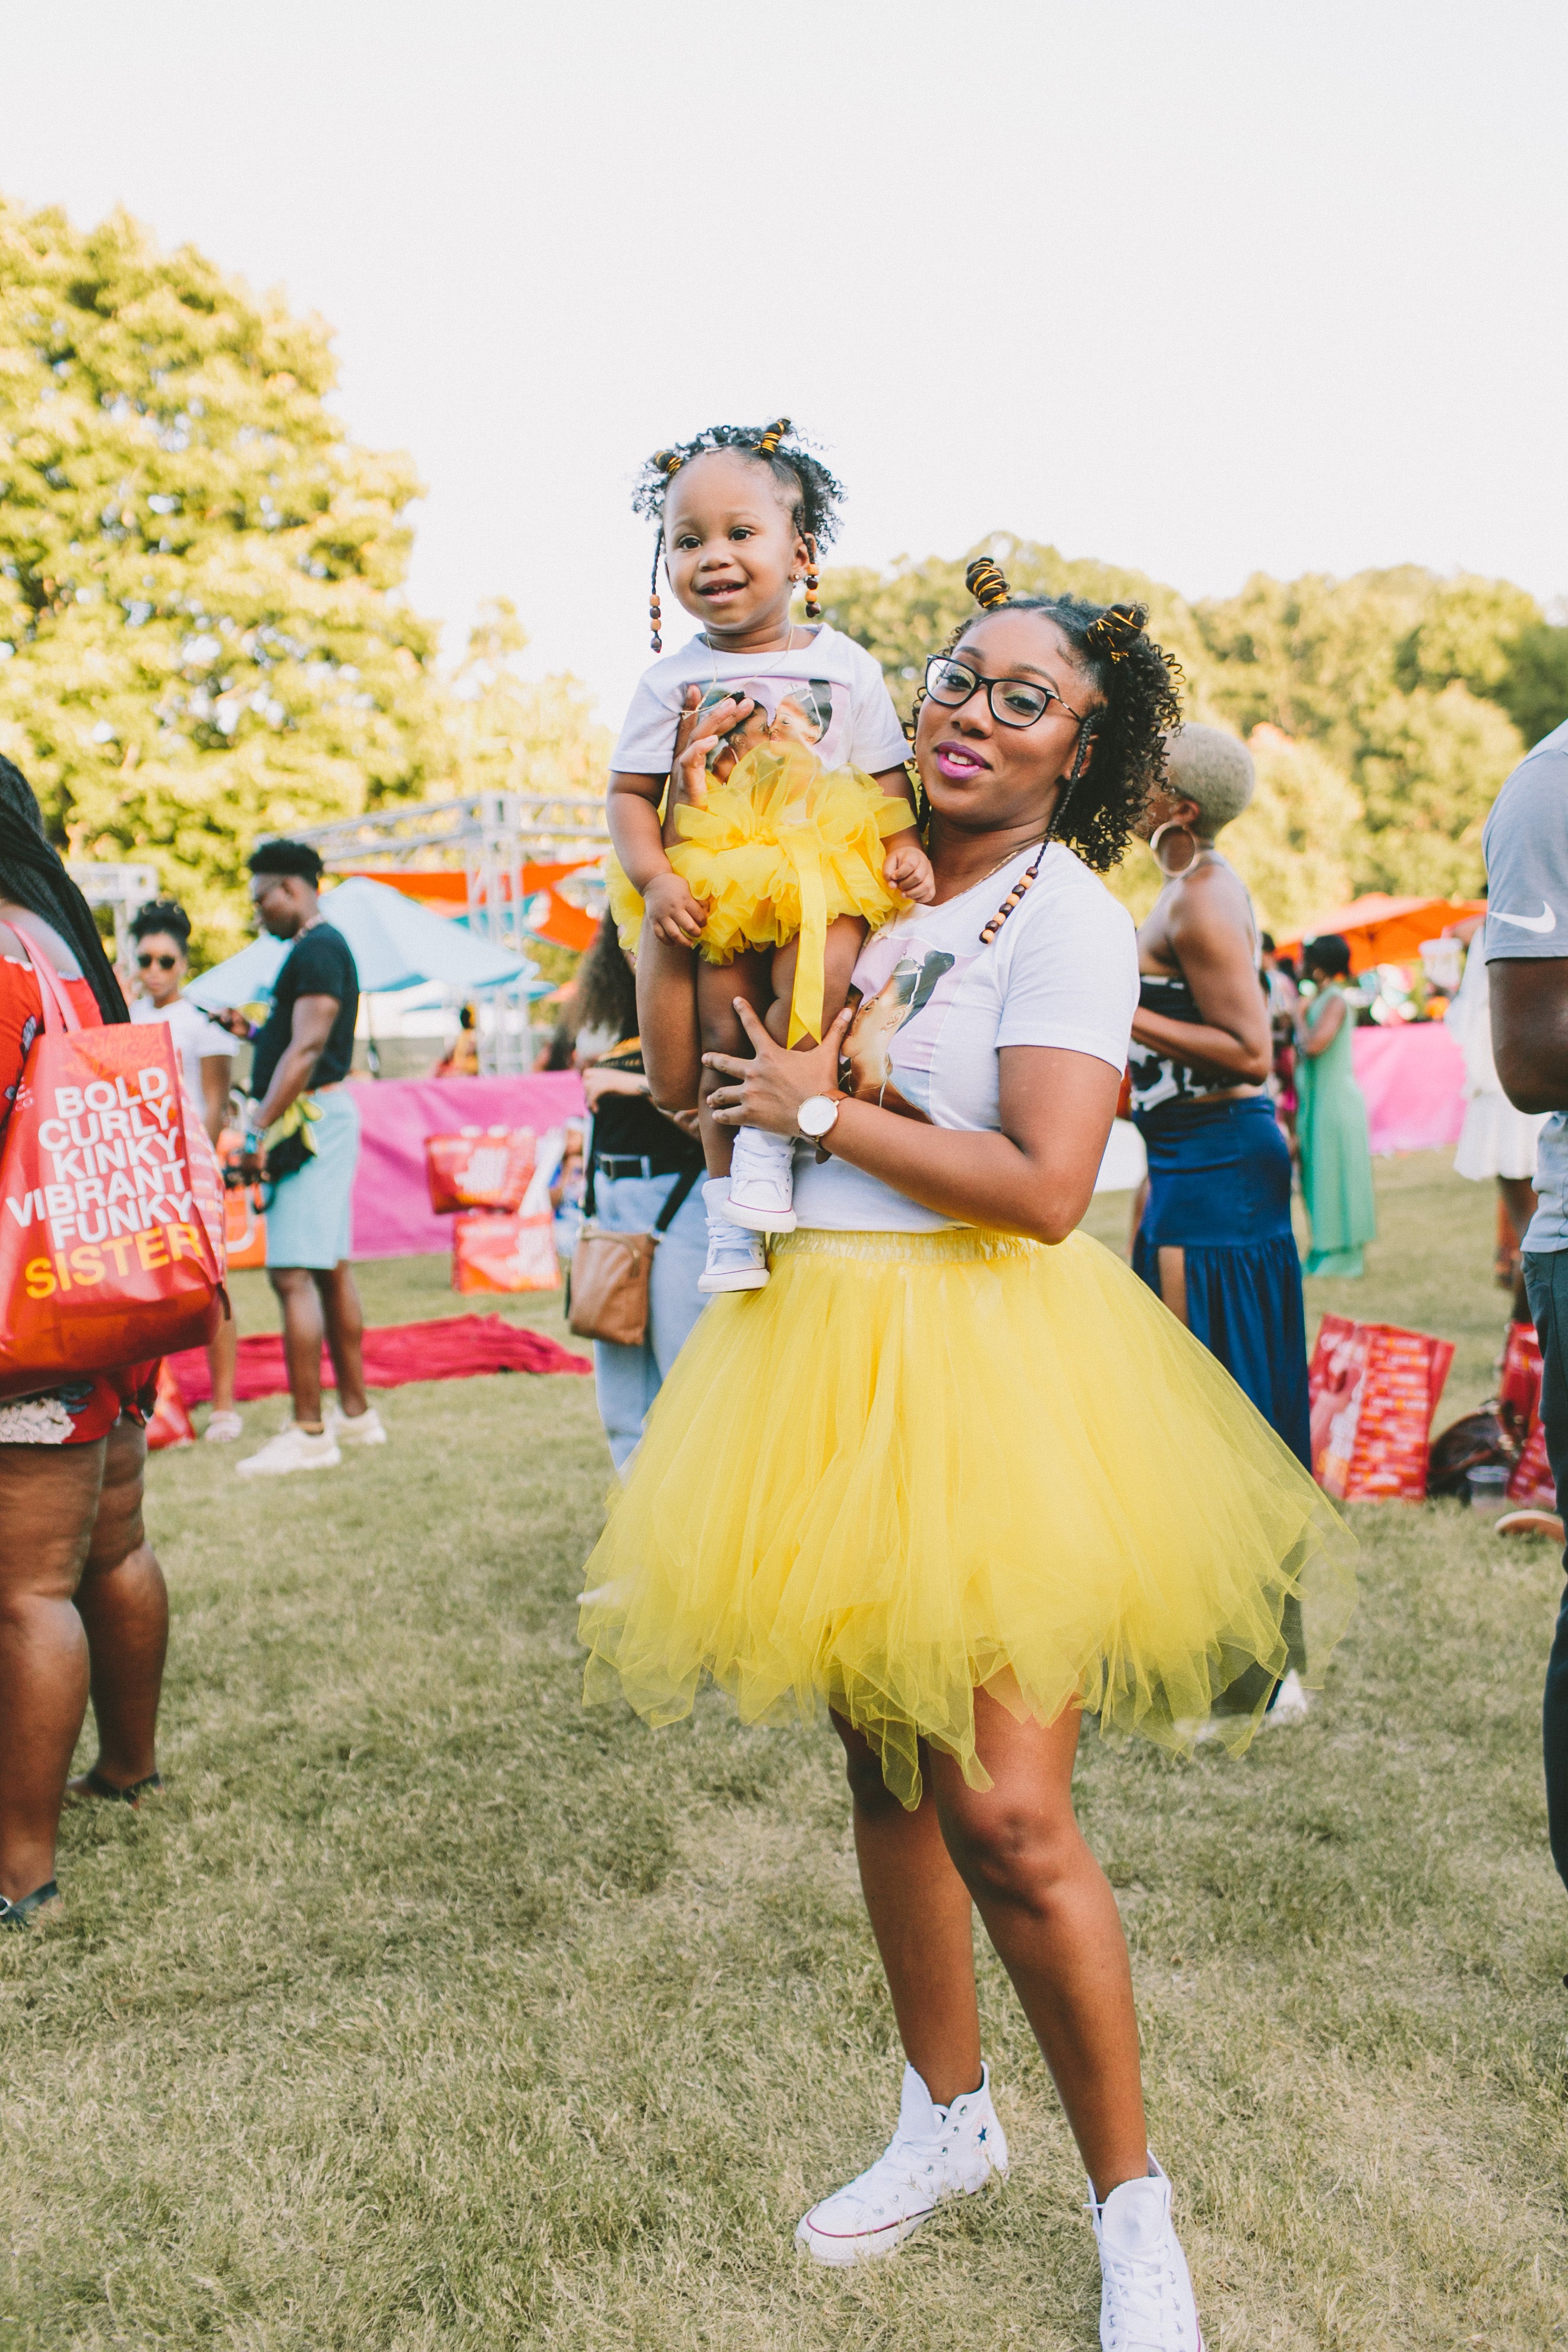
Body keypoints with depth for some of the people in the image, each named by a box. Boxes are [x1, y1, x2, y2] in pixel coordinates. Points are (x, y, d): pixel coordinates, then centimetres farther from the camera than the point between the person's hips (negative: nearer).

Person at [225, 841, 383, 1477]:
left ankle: (309, 1435, -13)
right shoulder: (322, 947, 20)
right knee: (330, 1270, 13)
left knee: (293, 1274, -13)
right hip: (321, 1118, 11)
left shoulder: (316, 948, -12)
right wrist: (255, 1032, 16)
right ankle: (356, 1413, 19)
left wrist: (259, 1129, -24)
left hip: (309, 1117, -11)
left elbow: (307, 1047, -21)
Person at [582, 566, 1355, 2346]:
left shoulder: (1064, 914, -8)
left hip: (980, 1369, -7)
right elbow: (681, 1071, 11)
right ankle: (948, 2120, 36)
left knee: (1006, 1814, -9)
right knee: (885, 1770, 16)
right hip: (826, 1356, 7)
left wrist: (821, 1107, -11)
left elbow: (1043, 1187, -20)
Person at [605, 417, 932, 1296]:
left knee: (821, 973, -30)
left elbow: (887, 773, 11)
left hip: (825, 866, 0)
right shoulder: (672, 679, 6)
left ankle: (769, 1129, -11)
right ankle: (727, 1197, 1)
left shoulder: (844, 663, 6)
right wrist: (654, 878, -10)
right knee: (725, 1016, -14)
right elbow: (631, 792, 5)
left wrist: (907, 847, -6)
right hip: (714, 879, 1)